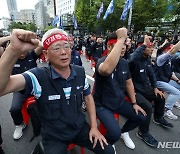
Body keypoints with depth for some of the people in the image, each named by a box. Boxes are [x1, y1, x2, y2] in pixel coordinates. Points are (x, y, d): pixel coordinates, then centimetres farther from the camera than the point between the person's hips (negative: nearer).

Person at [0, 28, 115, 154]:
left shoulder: (80, 72, -7)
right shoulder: (39, 76, -20)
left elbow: (88, 96, 3)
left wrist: (94, 126, -1)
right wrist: (15, 49, -48)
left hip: (81, 128, 4)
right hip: (54, 136, -3)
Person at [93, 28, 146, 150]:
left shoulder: (124, 62, 0)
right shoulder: (102, 61, -22)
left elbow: (129, 83, 11)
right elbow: (107, 69, -50)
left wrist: (134, 103, 10)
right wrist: (121, 39, -42)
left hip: (119, 101, 7)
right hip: (103, 105, -6)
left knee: (141, 118, 6)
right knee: (115, 133, -23)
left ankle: (124, 132, 37)